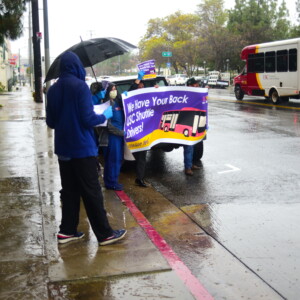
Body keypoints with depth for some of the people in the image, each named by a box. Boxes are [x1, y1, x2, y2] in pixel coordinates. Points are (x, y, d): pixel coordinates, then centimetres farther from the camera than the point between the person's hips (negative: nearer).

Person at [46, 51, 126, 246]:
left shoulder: (53, 90, 5)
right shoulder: (80, 86, -14)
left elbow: (50, 122, 10)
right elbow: (88, 119, -17)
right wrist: (105, 115, 0)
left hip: (63, 148, 6)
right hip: (82, 148, -6)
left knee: (69, 190, 14)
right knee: (91, 192, -1)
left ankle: (67, 231, 18)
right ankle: (105, 234, 7)